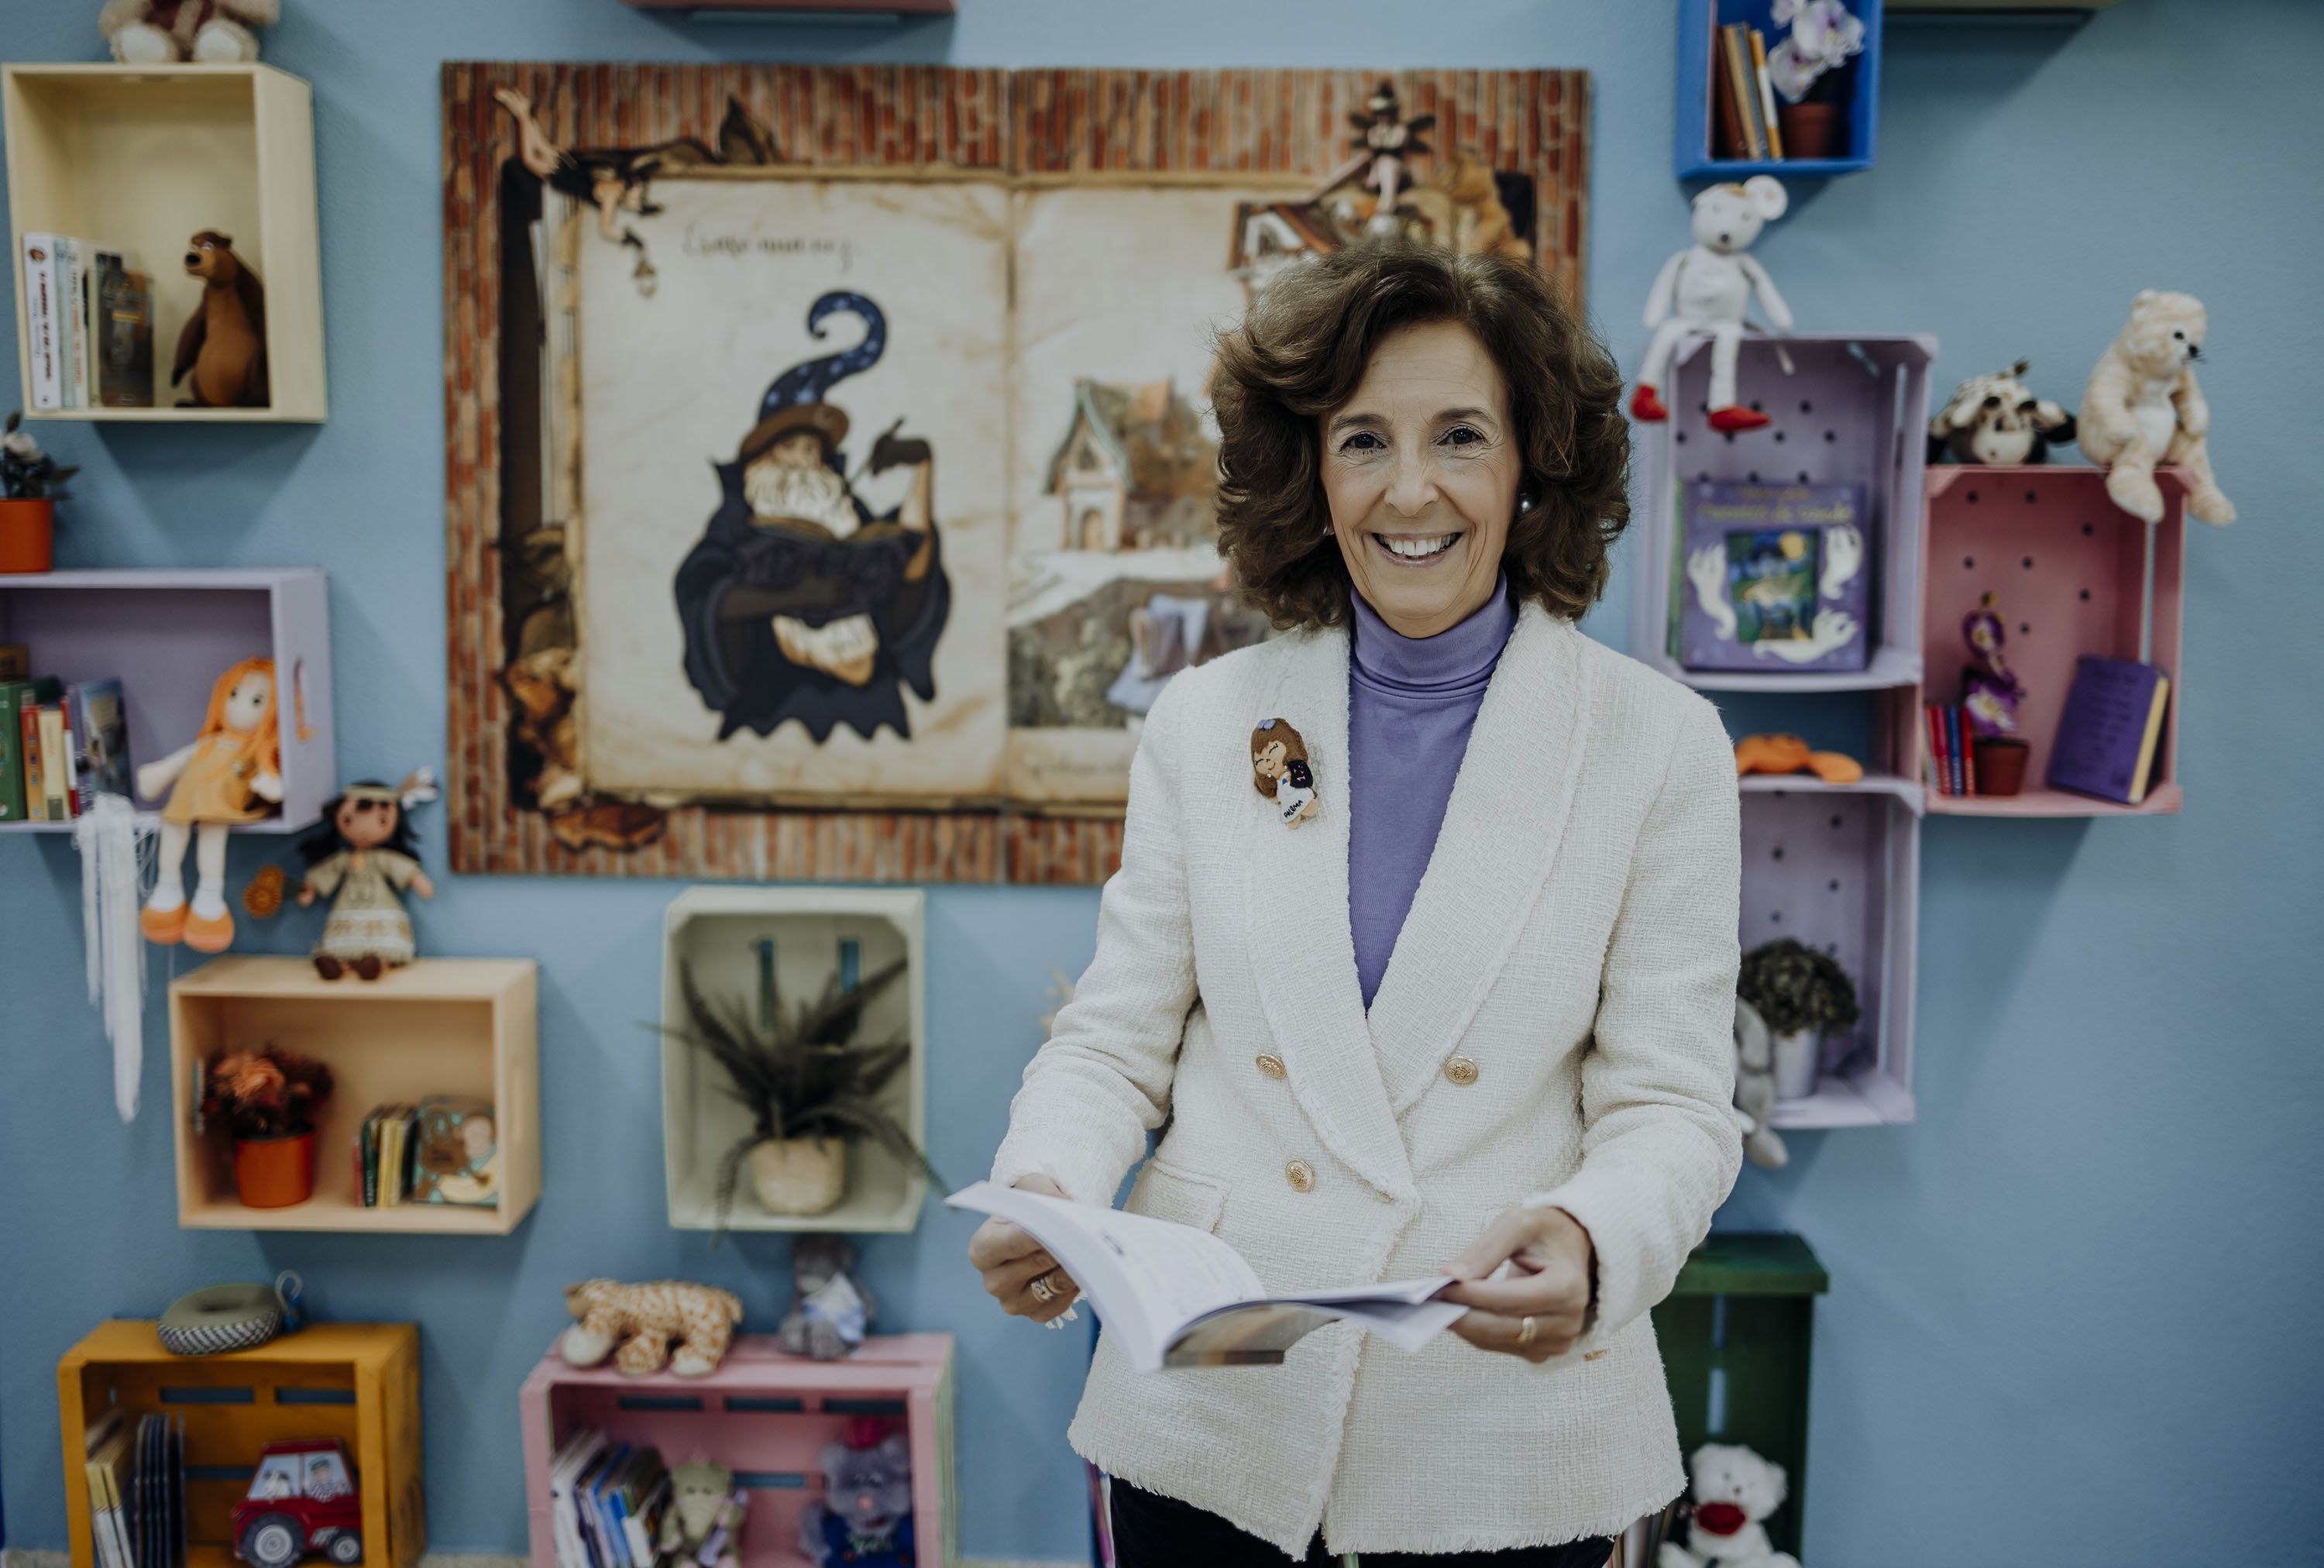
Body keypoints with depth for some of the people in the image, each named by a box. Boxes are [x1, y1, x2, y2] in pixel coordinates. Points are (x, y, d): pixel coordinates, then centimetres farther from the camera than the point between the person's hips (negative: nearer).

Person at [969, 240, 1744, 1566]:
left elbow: (1670, 1104, -5)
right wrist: (1043, 1196, -16)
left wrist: (1592, 1249, -25)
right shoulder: (1203, 722, 1)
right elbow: (1116, 1041, 3)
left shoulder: (1660, 745, -4)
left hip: (1504, 1421, -1)